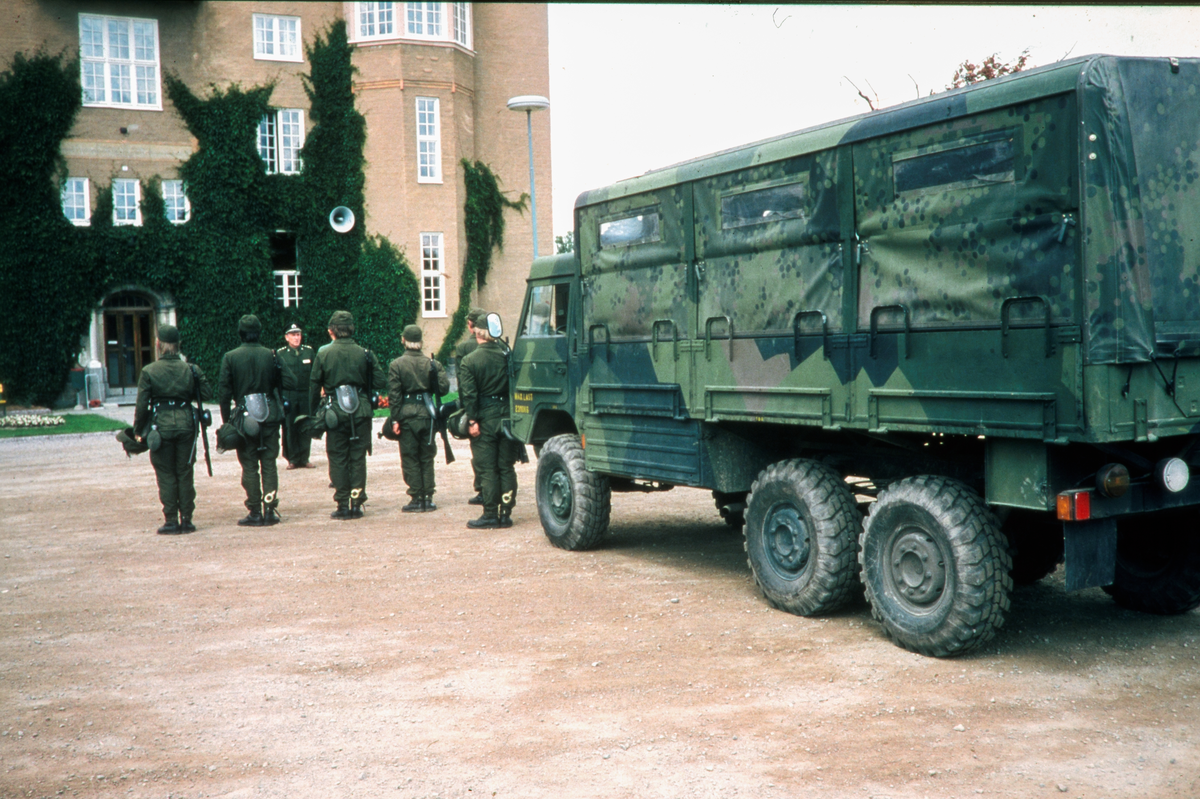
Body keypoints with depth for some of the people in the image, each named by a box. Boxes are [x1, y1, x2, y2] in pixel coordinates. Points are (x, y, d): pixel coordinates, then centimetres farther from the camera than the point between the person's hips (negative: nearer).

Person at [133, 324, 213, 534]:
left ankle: (171, 522, 5)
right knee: (185, 473, 9)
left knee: (166, 475, 5)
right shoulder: (190, 369, 2)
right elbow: (208, 394, 2)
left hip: (161, 427, -2)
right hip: (186, 425, 2)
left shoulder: (148, 371, -5)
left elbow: (142, 405, -5)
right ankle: (186, 520, 11)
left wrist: (138, 431, 5)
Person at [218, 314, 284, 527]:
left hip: (244, 416, -2)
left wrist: (226, 420, 6)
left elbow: (223, 392, -2)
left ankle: (255, 513, 4)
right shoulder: (270, 355, 1)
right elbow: (279, 387, 4)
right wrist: (280, 413, 13)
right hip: (270, 415, 2)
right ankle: (270, 511, 6)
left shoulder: (230, 357, -3)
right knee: (269, 464, 7)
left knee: (249, 467, 4)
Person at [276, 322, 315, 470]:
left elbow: (315, 373, 11)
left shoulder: (309, 351, 9)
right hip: (288, 397, -2)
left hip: (306, 396, 2)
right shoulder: (280, 353, 3)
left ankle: (304, 459, 10)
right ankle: (292, 459, 7)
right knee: (290, 428, -1)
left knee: (305, 429, 2)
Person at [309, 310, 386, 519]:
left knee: (338, 458, 6)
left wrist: (315, 412, 11)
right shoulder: (364, 354, -1)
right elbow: (381, 382, -1)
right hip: (361, 412, 1)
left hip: (335, 413, -1)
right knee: (358, 458, 7)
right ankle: (356, 504, 6)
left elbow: (314, 386, 1)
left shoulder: (323, 354, -2)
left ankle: (343, 504, 6)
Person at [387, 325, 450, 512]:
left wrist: (394, 419, -6)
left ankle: (417, 499, 4)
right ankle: (428, 498, 12)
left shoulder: (396, 365, -5)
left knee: (410, 458, 4)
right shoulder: (431, 363, 1)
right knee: (427, 458, 11)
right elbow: (443, 387, -3)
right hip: (426, 415, 3)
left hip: (406, 417, -2)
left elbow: (394, 395, -8)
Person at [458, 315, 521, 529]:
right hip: (507, 415, 3)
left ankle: (490, 515, 3)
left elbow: (469, 395, -12)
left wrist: (472, 420, -10)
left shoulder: (469, 361, -7)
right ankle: (506, 513, 11)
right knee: (506, 467, 9)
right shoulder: (507, 356, 1)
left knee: (487, 469, 2)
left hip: (485, 419, -3)